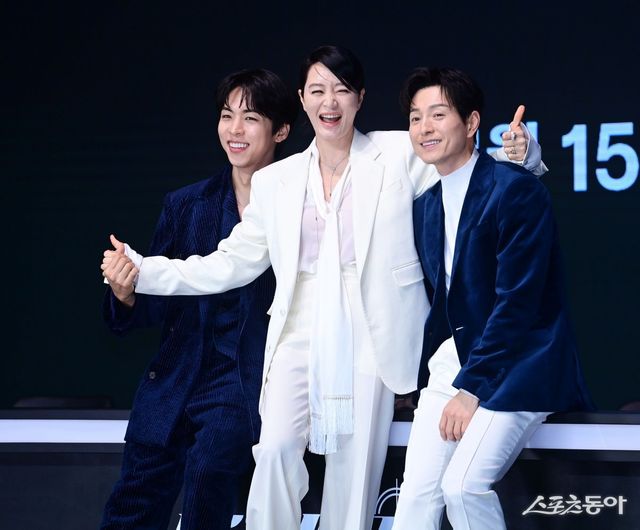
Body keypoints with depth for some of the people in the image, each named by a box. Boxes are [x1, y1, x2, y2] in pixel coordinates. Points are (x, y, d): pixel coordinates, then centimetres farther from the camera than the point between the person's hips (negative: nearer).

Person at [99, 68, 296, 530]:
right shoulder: (186, 206, 10)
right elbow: (161, 302, 8)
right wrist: (127, 297, -13)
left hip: (250, 376, -4)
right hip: (179, 375, 4)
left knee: (209, 463, -30)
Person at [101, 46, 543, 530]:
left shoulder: (400, 155, 5)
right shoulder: (275, 181, 13)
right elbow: (232, 263, 14)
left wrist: (515, 154, -15)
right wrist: (141, 271, 8)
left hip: (369, 339, -2)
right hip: (298, 337, 2)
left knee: (355, 472, -4)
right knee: (276, 449, -19)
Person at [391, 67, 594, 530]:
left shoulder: (516, 189, -13)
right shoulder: (426, 204, 11)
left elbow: (517, 299, -18)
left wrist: (471, 388, -18)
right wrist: (427, 374, 3)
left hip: (517, 362, -7)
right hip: (454, 357, 7)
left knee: (462, 484, -23)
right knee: (417, 490, -7)